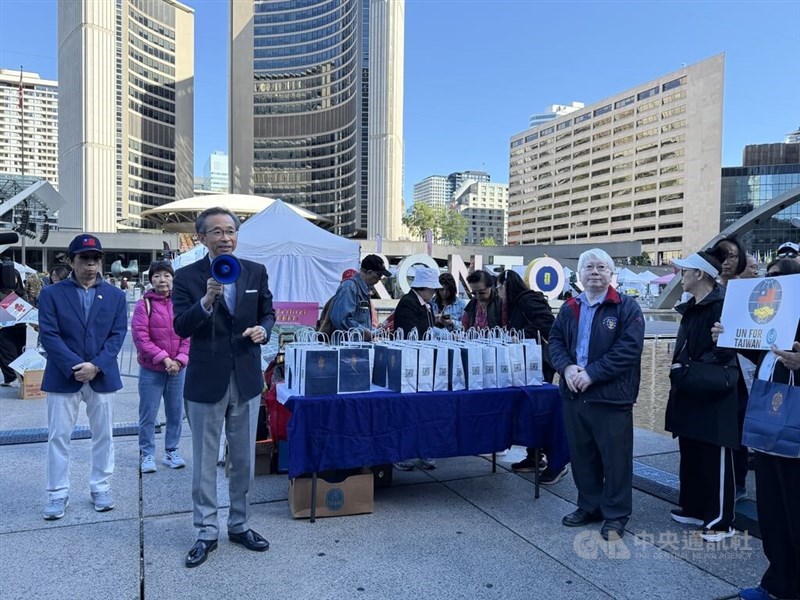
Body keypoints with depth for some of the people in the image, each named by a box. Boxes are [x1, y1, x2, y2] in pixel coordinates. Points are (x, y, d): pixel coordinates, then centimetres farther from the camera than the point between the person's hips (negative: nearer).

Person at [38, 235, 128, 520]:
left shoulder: (115, 295, 6)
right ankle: (58, 494, 17)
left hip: (102, 376, 2)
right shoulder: (51, 293, 1)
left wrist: (96, 365, -14)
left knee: (103, 435, 9)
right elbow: (48, 335, -7)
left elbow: (117, 334, -1)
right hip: (63, 377, -1)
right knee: (58, 437, 4)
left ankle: (101, 488, 22)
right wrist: (74, 367, -17)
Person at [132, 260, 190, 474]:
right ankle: (147, 455, 18)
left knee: (176, 413, 10)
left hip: (177, 368, 3)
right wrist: (164, 358, -15)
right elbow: (140, 337, -11)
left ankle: (171, 451, 25)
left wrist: (179, 360, -10)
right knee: (148, 415, 4)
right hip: (151, 370, -3)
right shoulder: (144, 305, -5)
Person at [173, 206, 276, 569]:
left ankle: (240, 525, 32)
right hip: (206, 380, -2)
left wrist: (263, 330, -12)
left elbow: (268, 313, 11)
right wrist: (207, 301, -30)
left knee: (244, 459, 15)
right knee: (204, 461, 10)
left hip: (246, 379, 3)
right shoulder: (187, 277, -6)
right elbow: (180, 327, -14)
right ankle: (206, 532, 26)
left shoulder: (256, 272, 2)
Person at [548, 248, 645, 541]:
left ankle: (615, 516, 21)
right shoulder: (569, 308, 12)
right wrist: (566, 366, -10)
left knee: (615, 458, 5)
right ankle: (589, 506, 32)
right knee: (581, 455, 16)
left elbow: (629, 348, -15)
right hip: (574, 394, 5)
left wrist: (592, 373, -19)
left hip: (611, 396, -5)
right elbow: (556, 340, 10)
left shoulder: (627, 307, -6)